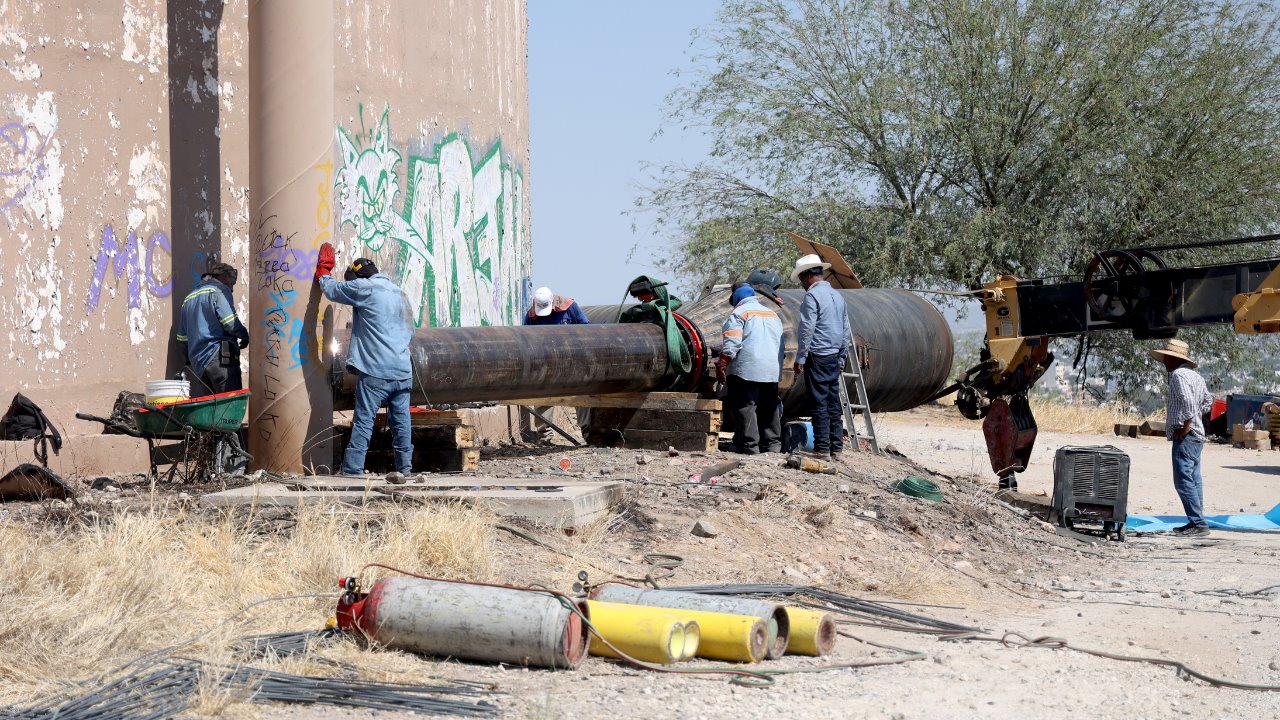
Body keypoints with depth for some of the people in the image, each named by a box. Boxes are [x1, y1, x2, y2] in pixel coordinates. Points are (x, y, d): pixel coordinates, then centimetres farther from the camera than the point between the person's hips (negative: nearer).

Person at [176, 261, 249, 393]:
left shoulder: (189, 298, 26)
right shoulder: (219, 290, 1)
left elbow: (182, 338, 25)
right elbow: (230, 322, -12)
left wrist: (190, 357, 32)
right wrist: (244, 335, 5)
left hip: (197, 363, 8)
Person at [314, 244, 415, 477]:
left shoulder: (365, 288, -4)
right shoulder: (400, 293, 18)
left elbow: (332, 289, 9)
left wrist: (323, 271, 27)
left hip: (375, 371, -6)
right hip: (403, 371, 6)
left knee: (363, 421, -5)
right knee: (401, 420, 11)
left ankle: (353, 469, -7)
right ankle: (405, 467, 13)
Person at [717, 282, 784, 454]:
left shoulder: (738, 314, -3)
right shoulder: (773, 314, 20)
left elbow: (732, 343, -13)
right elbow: (780, 343, 23)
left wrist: (721, 365, -9)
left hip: (747, 369, -7)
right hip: (773, 371, 7)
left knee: (745, 407, -6)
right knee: (769, 408, 12)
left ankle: (749, 445, -10)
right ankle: (772, 444, 14)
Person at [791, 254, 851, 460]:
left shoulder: (812, 295, -10)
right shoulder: (837, 296, 15)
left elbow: (807, 329, -15)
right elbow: (845, 330, 19)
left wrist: (800, 358, -10)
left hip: (817, 357, -8)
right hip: (834, 358, 8)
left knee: (820, 404, -6)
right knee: (834, 403, 9)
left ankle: (822, 448, -7)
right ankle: (836, 448, 10)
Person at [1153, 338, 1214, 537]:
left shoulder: (1178, 375, -13)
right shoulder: (1196, 376, 17)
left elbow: (1187, 399, -27)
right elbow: (1208, 400, 26)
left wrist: (1186, 424, -21)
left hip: (1185, 435, -11)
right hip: (1197, 434, 11)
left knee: (1184, 481, -12)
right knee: (1194, 480, 13)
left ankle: (1198, 523, -15)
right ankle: (1197, 522, 17)